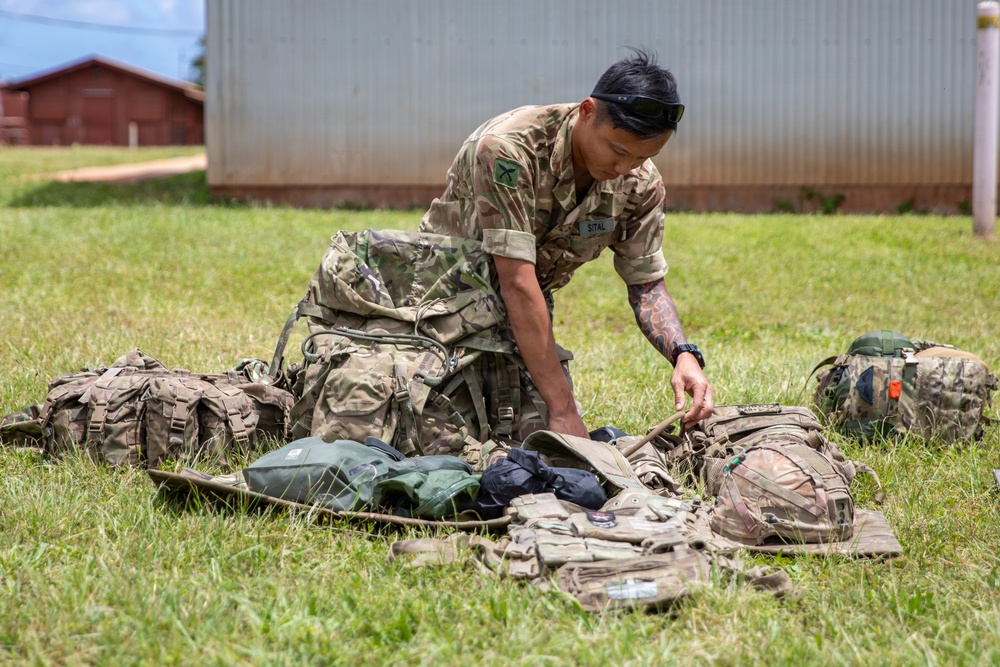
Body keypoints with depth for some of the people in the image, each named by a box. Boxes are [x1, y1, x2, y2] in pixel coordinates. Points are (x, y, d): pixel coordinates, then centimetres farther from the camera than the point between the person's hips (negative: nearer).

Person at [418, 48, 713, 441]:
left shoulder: (641, 184, -11)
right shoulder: (509, 148, -31)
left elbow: (647, 285, -1)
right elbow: (517, 283, -33)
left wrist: (683, 354, -23)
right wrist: (562, 408, -33)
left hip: (526, 318, 5)